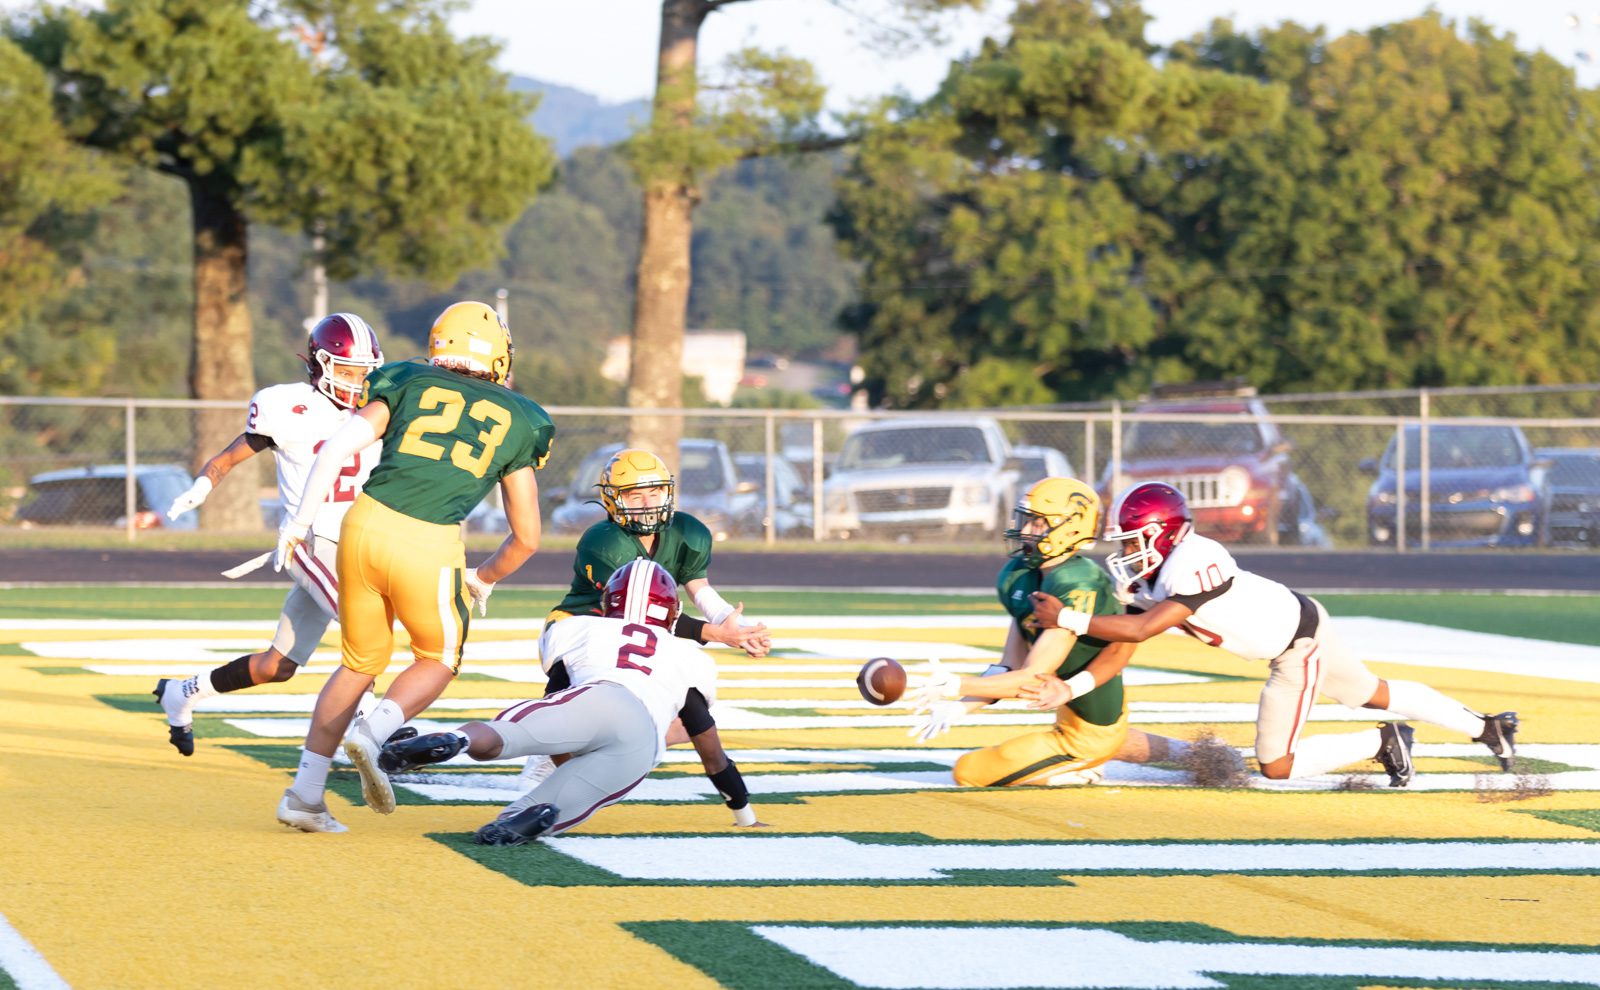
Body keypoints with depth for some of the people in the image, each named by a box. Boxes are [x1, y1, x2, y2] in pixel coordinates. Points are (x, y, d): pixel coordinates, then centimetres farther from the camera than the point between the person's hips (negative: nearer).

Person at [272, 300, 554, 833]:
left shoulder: (410, 385, 18)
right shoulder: (515, 422, 18)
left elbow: (340, 444, 2)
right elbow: (526, 537, 21)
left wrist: (300, 518, 6)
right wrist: (484, 578, 39)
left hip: (365, 527, 2)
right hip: (428, 548, -2)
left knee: (360, 663, 22)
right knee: (437, 661, 23)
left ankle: (305, 793, 15)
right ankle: (375, 731, -6)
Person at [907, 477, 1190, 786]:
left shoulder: (1076, 586, -30)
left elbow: (1033, 679, -29)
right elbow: (1009, 668, 0)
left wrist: (958, 686, -33)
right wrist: (959, 707, -12)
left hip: (1087, 734, -10)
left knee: (967, 772, -6)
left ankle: (1076, 770, 0)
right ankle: (1184, 751, 33)